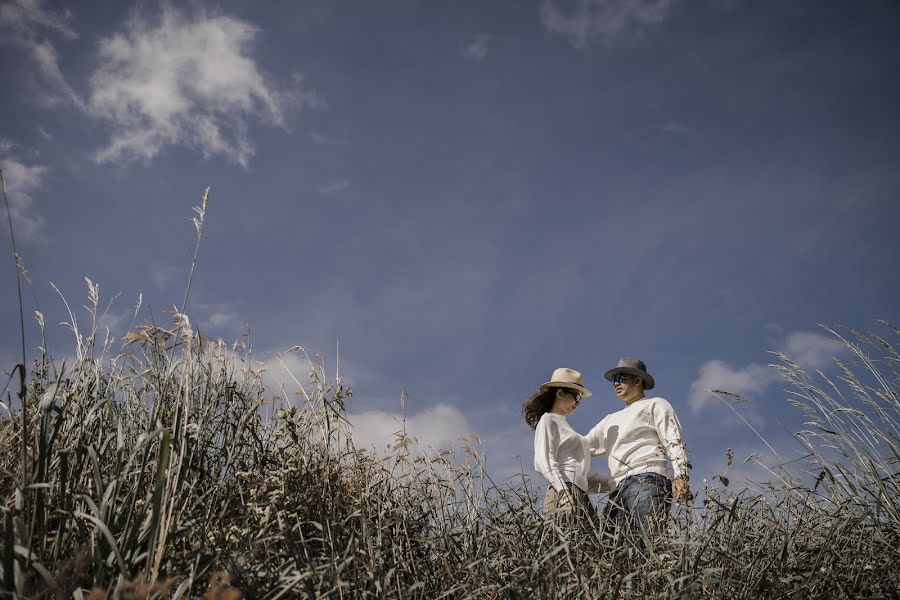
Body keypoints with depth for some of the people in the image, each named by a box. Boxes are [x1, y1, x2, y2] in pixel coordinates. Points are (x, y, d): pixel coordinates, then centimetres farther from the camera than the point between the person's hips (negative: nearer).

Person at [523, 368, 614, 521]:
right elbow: (544, 462, -9)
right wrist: (563, 491, -21)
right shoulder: (548, 420, 5)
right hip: (566, 491, -8)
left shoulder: (563, 424, 30)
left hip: (580, 495, 8)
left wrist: (612, 483, 22)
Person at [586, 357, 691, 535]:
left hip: (646, 480, -6)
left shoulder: (655, 405, 15)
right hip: (619, 490, 6)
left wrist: (681, 475, -14)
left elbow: (675, 442, 2)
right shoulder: (611, 420, 34)